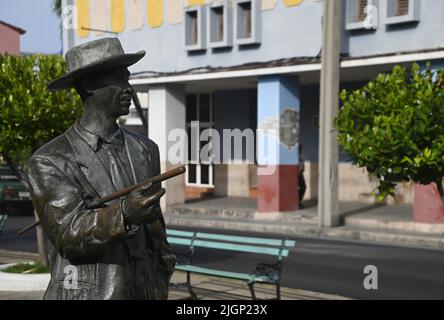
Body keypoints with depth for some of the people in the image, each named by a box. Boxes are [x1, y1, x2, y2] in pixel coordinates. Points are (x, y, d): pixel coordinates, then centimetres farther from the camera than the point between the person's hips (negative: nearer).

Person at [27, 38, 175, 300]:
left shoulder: (146, 150, 7)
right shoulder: (50, 161, -7)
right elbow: (68, 235, -16)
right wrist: (123, 214, -32)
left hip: (145, 291, 4)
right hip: (84, 293, -4)